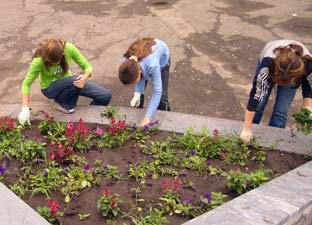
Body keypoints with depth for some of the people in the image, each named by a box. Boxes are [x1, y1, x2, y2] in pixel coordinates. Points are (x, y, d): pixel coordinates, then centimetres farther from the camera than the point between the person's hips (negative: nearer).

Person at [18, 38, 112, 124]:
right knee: (75, 81, -37)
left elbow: (87, 66, -15)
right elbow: (26, 84, -22)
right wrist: (25, 109, -31)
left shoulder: (69, 48, -24)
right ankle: (61, 102, -7)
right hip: (49, 87, -3)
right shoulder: (39, 61, -30)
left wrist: (85, 76, -38)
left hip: (68, 82, 3)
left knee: (106, 96, -13)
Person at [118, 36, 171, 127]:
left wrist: (147, 117, -47)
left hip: (162, 57, -3)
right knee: (139, 95, -4)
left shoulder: (152, 66, -50)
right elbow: (140, 77, -20)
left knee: (161, 95, -6)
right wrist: (137, 93, -38)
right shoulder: (127, 62, -36)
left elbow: (156, 92, -43)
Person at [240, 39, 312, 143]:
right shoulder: (268, 63, -45)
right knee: (258, 105, 0)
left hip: (292, 73, 1)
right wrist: (246, 130, -36)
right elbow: (256, 96, -39)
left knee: (281, 111, -8)